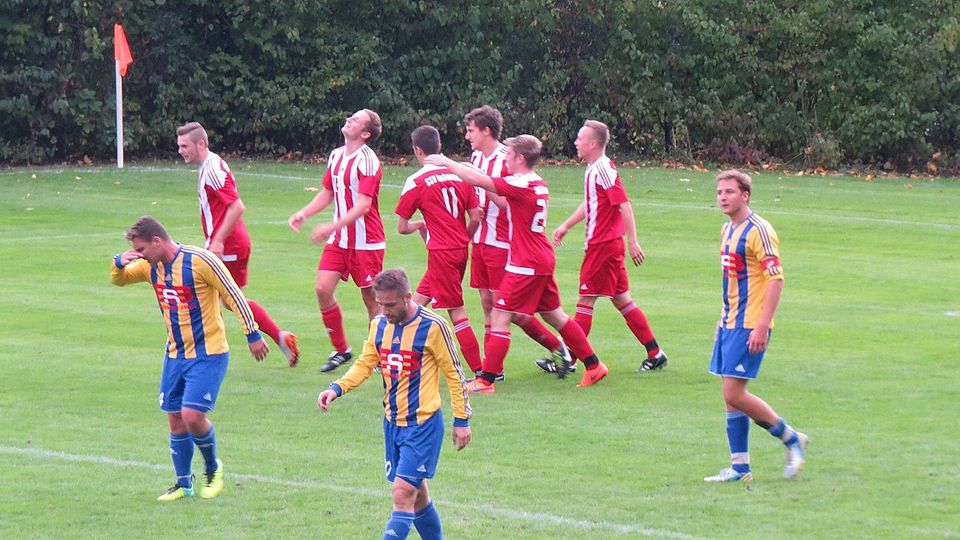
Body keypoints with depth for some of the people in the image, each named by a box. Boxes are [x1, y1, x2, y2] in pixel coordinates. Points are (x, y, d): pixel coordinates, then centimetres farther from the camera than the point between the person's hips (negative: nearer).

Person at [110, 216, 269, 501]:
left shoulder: (200, 260, -19)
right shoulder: (151, 266, 3)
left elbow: (234, 295, -14)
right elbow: (118, 280, 17)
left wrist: (252, 334, -13)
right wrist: (119, 263, -7)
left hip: (208, 354, -7)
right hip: (175, 354, 7)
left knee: (192, 416, -16)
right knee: (175, 419, 6)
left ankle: (212, 467, 11)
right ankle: (183, 484, 19)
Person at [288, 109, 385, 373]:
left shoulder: (367, 161, -16)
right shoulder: (336, 156, 9)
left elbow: (363, 205, -22)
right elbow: (327, 193, 21)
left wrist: (332, 227, -27)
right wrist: (303, 214, 7)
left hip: (366, 241, -7)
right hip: (338, 241, 7)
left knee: (371, 299, 1)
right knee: (323, 288, -4)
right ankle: (341, 349, 9)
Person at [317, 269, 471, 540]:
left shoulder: (432, 326, -14)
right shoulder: (379, 325, 3)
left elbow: (454, 373, -7)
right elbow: (365, 364, 10)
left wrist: (462, 419, -4)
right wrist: (337, 388, -7)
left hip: (423, 424, -6)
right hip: (393, 422, 6)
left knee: (403, 493, -12)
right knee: (416, 494, 13)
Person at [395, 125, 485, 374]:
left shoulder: (416, 181, -9)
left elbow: (402, 227, -3)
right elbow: (475, 217, 3)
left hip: (441, 252, -7)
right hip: (460, 250, 7)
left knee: (457, 313, -5)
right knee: (417, 302, 16)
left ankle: (481, 371, -7)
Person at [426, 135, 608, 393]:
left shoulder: (520, 185, -18)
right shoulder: (539, 184, 9)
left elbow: (478, 180, -20)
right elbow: (511, 205, 24)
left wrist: (445, 162, -8)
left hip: (525, 265, -9)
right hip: (543, 260, 9)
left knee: (499, 317, -6)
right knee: (554, 316, 18)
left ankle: (486, 380, -6)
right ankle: (593, 366, 24)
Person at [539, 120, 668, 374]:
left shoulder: (603, 170, -18)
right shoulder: (593, 169, 11)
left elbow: (624, 205, -21)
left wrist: (632, 242, -22)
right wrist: (566, 226, 27)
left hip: (602, 245, -10)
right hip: (609, 244, 10)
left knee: (585, 300, -3)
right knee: (621, 299, 12)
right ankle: (655, 353, 15)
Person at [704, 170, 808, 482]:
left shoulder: (758, 231, -14)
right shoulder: (728, 230, 13)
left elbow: (776, 279, -18)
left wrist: (762, 327, -23)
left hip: (750, 326, -9)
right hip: (730, 324, 9)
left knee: (734, 394, -11)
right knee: (731, 397, 8)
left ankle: (790, 438, 5)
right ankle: (740, 467, 13)